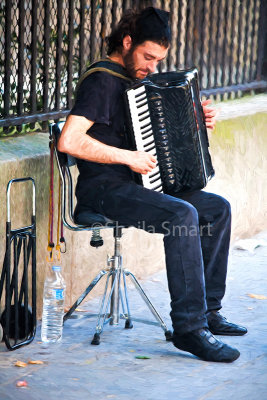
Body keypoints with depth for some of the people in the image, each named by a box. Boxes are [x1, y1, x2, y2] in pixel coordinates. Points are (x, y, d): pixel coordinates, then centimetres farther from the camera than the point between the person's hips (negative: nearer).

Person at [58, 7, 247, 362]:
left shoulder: (138, 79, 15)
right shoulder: (102, 82, -15)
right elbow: (68, 141, -28)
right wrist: (128, 157, -25)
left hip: (133, 183, 10)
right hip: (103, 188, -10)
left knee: (218, 209, 3)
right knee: (182, 215, -30)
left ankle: (207, 309, 8)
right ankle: (189, 328, -27)